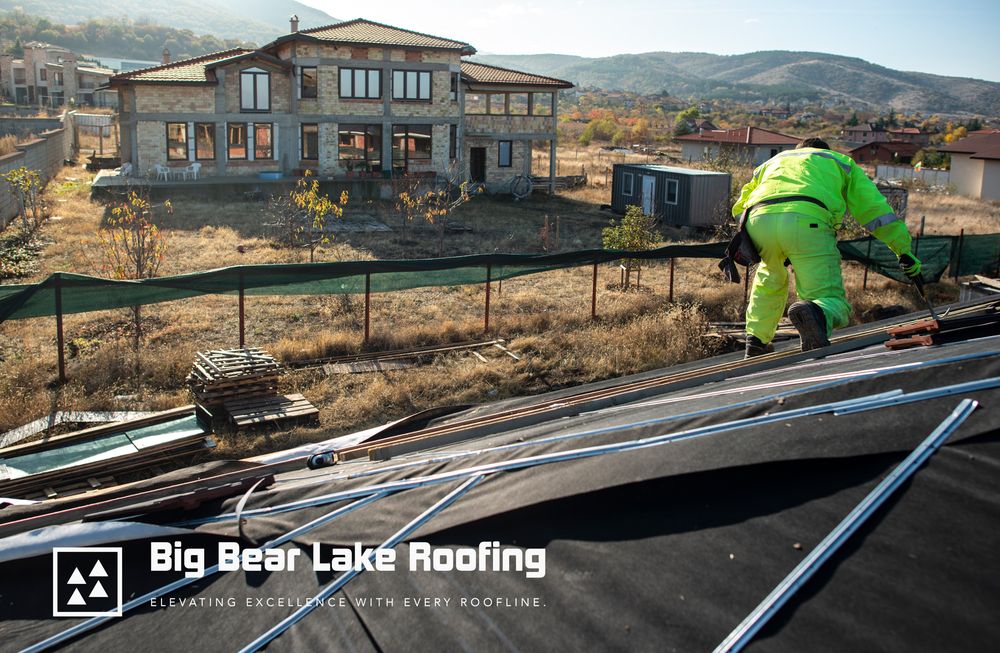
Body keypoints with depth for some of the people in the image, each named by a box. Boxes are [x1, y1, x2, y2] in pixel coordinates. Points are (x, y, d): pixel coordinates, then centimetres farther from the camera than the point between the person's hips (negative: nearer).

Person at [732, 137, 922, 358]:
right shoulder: (841, 162, 36)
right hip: (807, 221, -3)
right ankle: (816, 313, -34)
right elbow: (874, 209, 30)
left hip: (758, 220, 4)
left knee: (770, 277, 34)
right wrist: (904, 250, 34)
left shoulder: (774, 160, 42)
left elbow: (739, 207, 36)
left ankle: (756, 342, 26)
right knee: (831, 301, 2)